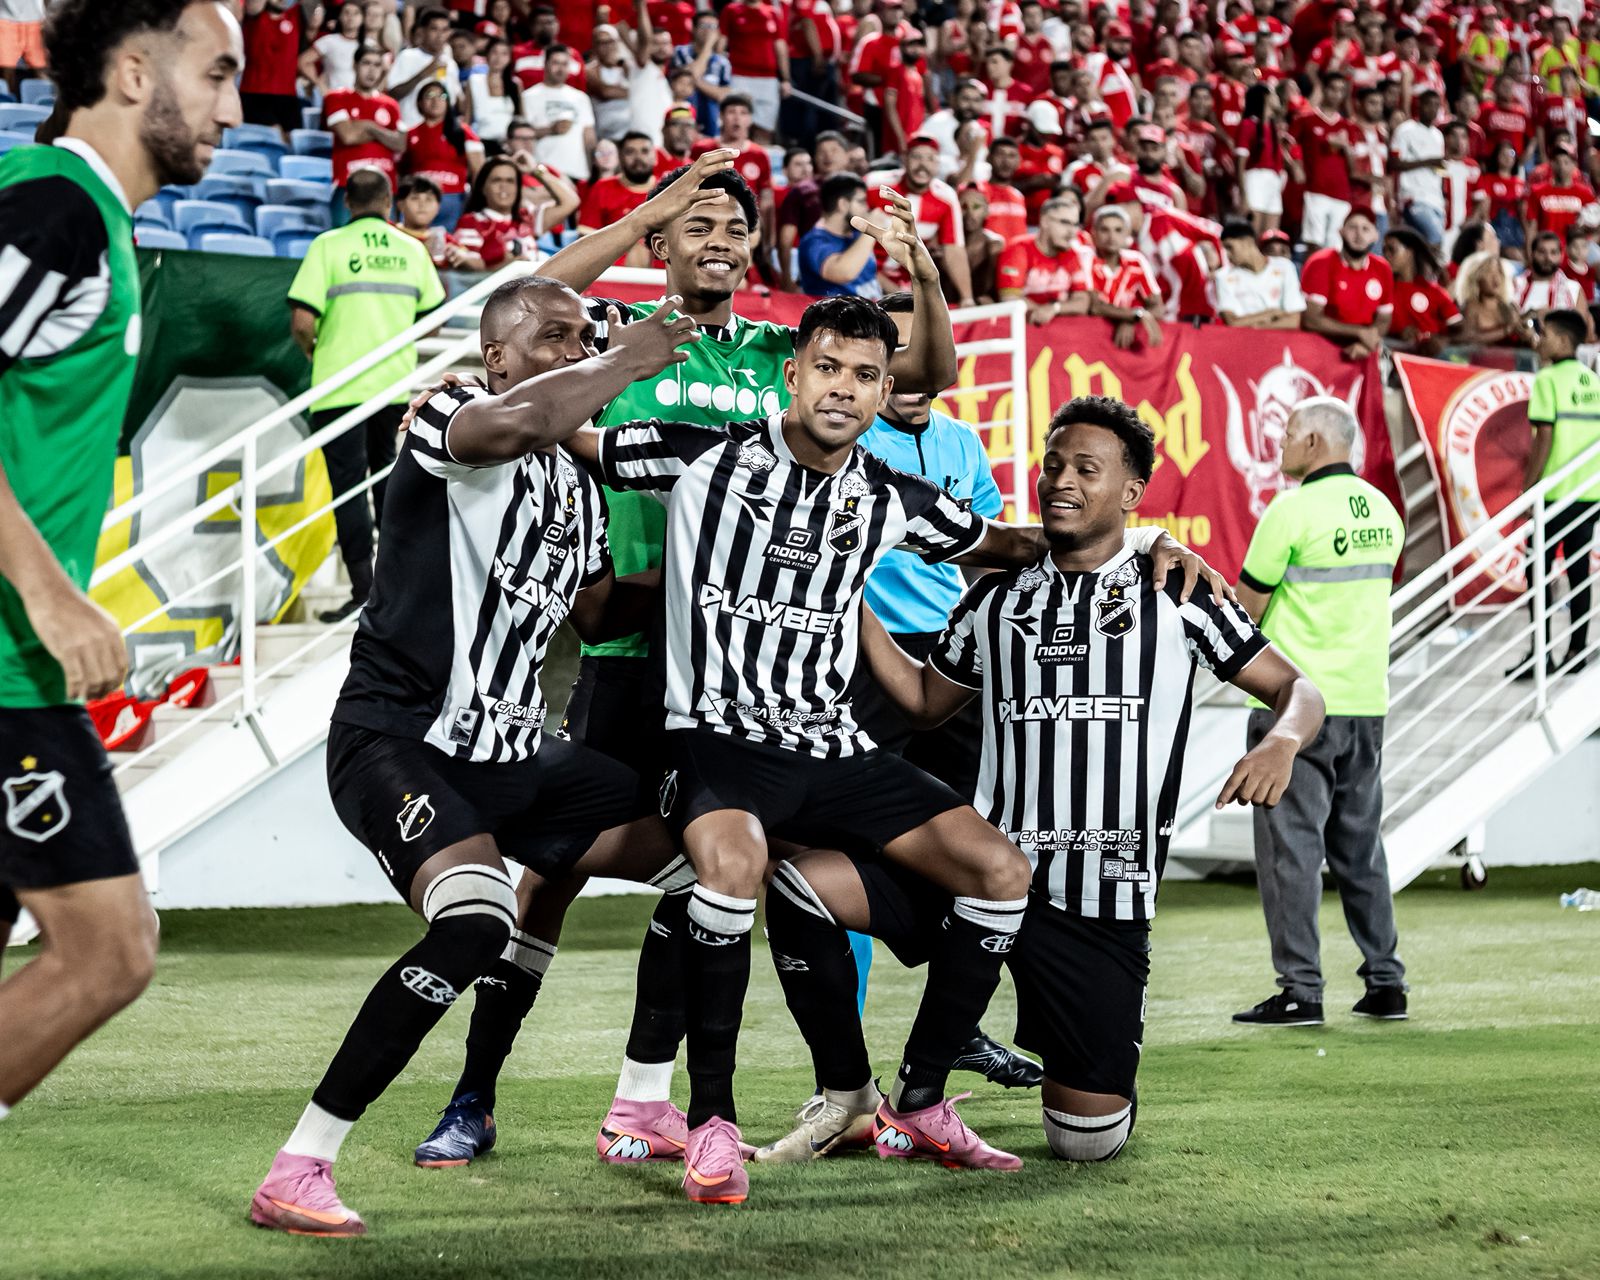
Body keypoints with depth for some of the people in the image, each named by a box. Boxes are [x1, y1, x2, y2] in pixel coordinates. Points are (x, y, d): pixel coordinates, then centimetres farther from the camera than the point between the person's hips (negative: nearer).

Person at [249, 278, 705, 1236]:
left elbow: (597, 614, 28)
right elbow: (521, 420, -36)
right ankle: (295, 1174, -24)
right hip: (401, 735, -9)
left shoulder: (578, 485, 15)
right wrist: (632, 361, -22)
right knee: (477, 923, -32)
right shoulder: (451, 421, -11)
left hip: (512, 752, 9)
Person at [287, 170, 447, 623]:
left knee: (348, 483, 0)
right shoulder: (412, 249, 4)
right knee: (386, 470, 20)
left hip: (340, 385, -4)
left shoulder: (329, 246, -7)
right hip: (396, 382, 4)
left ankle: (364, 590, -3)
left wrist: (311, 349, 8)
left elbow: (302, 321, -13)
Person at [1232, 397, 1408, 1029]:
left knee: (1291, 847, -3)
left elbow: (1245, 612, -10)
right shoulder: (1382, 510, 10)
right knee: (1361, 848, 14)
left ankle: (1300, 991, -3)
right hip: (1366, 701, 7)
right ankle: (1385, 983, 16)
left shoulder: (1291, 510, -13)